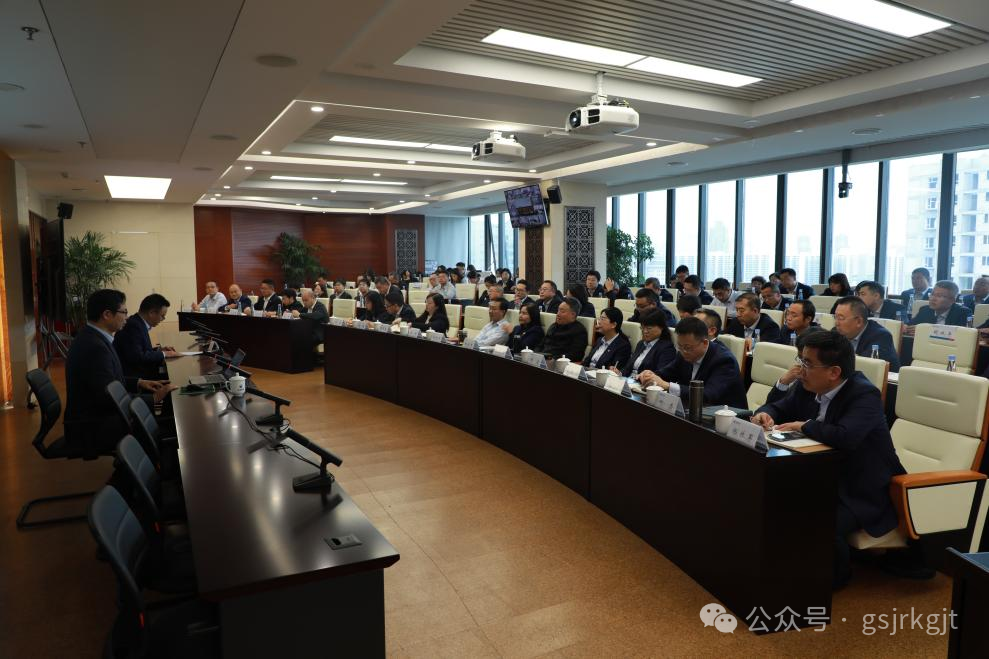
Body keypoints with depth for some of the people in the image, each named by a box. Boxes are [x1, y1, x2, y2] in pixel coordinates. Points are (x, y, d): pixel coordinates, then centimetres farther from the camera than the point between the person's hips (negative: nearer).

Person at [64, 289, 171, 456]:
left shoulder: (90, 337, 6)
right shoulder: (94, 347, -24)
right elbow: (109, 397, -26)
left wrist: (139, 383, 6)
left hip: (94, 417, 10)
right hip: (93, 430, -10)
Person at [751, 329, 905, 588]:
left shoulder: (864, 395, -23)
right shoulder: (807, 387, -1)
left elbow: (846, 437, -41)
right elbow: (779, 407, 15)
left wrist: (804, 426, -24)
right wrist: (765, 414, -10)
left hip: (863, 491, -7)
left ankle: (837, 574, 4)